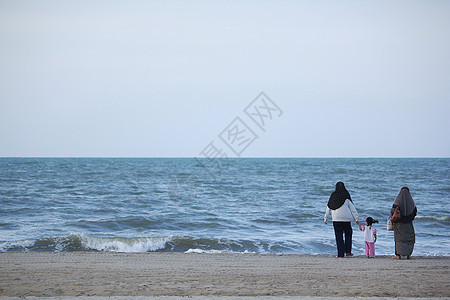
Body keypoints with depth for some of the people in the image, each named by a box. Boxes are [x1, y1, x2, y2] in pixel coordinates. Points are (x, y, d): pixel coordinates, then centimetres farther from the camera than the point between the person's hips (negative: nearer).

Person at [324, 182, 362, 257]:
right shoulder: (346, 196, -1)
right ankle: (348, 251, 8)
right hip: (346, 218, -1)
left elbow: (328, 208, 11)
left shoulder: (333, 196, 5)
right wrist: (356, 220, -1)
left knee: (339, 236, 4)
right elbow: (352, 208, -2)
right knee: (348, 234, 16)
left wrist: (326, 219, 23)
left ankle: (340, 253, 0)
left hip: (336, 219, 1)